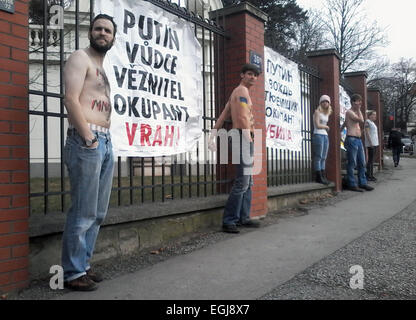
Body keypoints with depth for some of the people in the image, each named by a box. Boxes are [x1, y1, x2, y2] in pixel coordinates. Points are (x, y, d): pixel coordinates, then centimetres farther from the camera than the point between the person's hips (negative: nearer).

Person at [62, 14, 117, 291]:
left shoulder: (102, 68, 25)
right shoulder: (80, 58, 1)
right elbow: (71, 99, -12)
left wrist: (106, 139, 13)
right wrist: (88, 138, -18)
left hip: (105, 142, 9)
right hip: (86, 140, -8)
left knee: (98, 213, 10)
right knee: (83, 213, -6)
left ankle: (83, 265, 21)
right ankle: (73, 273, 6)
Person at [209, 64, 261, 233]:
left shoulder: (235, 93, 23)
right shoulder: (242, 90, -8)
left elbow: (222, 117, 17)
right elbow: (243, 118, -19)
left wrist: (212, 136, 11)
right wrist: (249, 140, -19)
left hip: (244, 139, 10)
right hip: (243, 138, -10)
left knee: (248, 182, 10)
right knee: (242, 182, -12)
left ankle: (244, 218, 14)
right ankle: (228, 221, -9)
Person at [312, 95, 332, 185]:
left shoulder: (327, 113, 18)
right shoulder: (317, 112, -4)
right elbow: (317, 125, -11)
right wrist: (326, 127, 3)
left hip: (325, 136, 8)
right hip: (318, 135, -8)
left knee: (323, 158, 6)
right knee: (318, 157, -7)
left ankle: (323, 176, 8)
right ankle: (319, 177, -6)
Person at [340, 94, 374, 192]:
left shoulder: (355, 113, 20)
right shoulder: (349, 112, -8)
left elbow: (344, 124, 28)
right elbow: (362, 120, -18)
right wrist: (359, 109, -8)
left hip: (358, 140, 9)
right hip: (352, 139, -9)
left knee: (362, 163, 8)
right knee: (352, 163, -5)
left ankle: (362, 183, 15)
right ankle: (351, 184, 0)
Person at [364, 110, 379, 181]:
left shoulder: (372, 122, 20)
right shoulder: (367, 122, -7)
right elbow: (367, 133, -15)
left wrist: (376, 143, 17)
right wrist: (370, 142, -20)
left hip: (375, 143, 9)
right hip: (370, 144, -9)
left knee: (372, 160, 9)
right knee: (370, 160, -9)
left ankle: (371, 175, 12)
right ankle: (368, 176, -7)